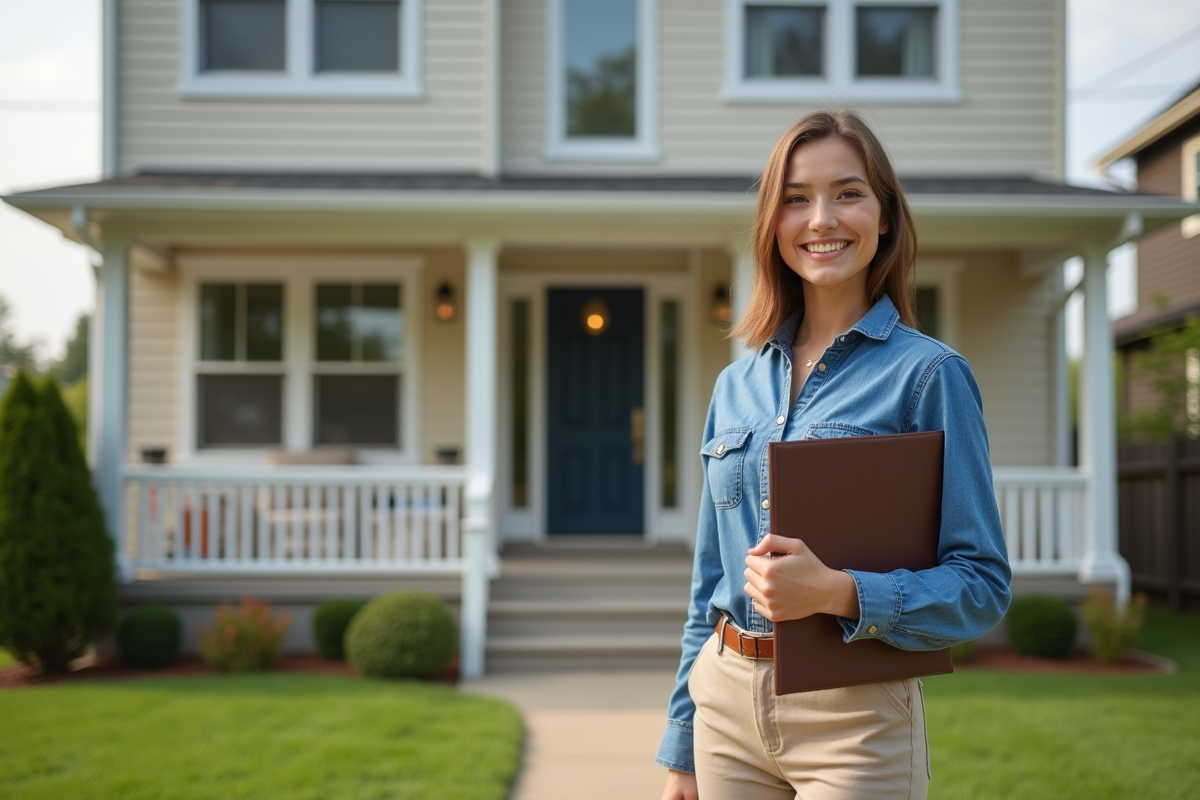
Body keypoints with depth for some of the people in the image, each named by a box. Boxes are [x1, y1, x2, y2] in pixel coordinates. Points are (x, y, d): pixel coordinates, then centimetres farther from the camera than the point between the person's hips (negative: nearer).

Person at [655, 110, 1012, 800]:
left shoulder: (928, 373, -7)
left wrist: (840, 593, -23)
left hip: (855, 717, -4)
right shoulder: (737, 385, 8)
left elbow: (984, 585, -9)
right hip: (726, 707, 5)